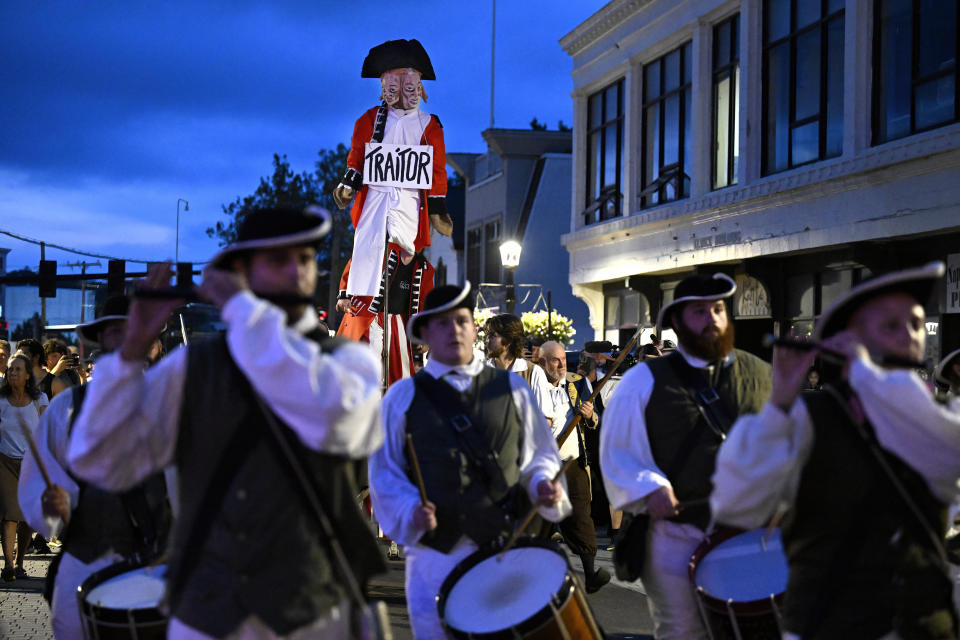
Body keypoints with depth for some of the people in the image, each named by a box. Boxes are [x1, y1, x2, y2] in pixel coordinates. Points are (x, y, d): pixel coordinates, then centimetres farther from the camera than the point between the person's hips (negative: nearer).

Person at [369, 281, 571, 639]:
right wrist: (411, 509, -11)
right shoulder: (403, 396, 7)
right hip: (434, 551, -1)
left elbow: (539, 454, 15)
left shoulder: (511, 389, 12)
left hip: (505, 546, 1)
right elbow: (384, 471, 6)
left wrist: (543, 484, -6)